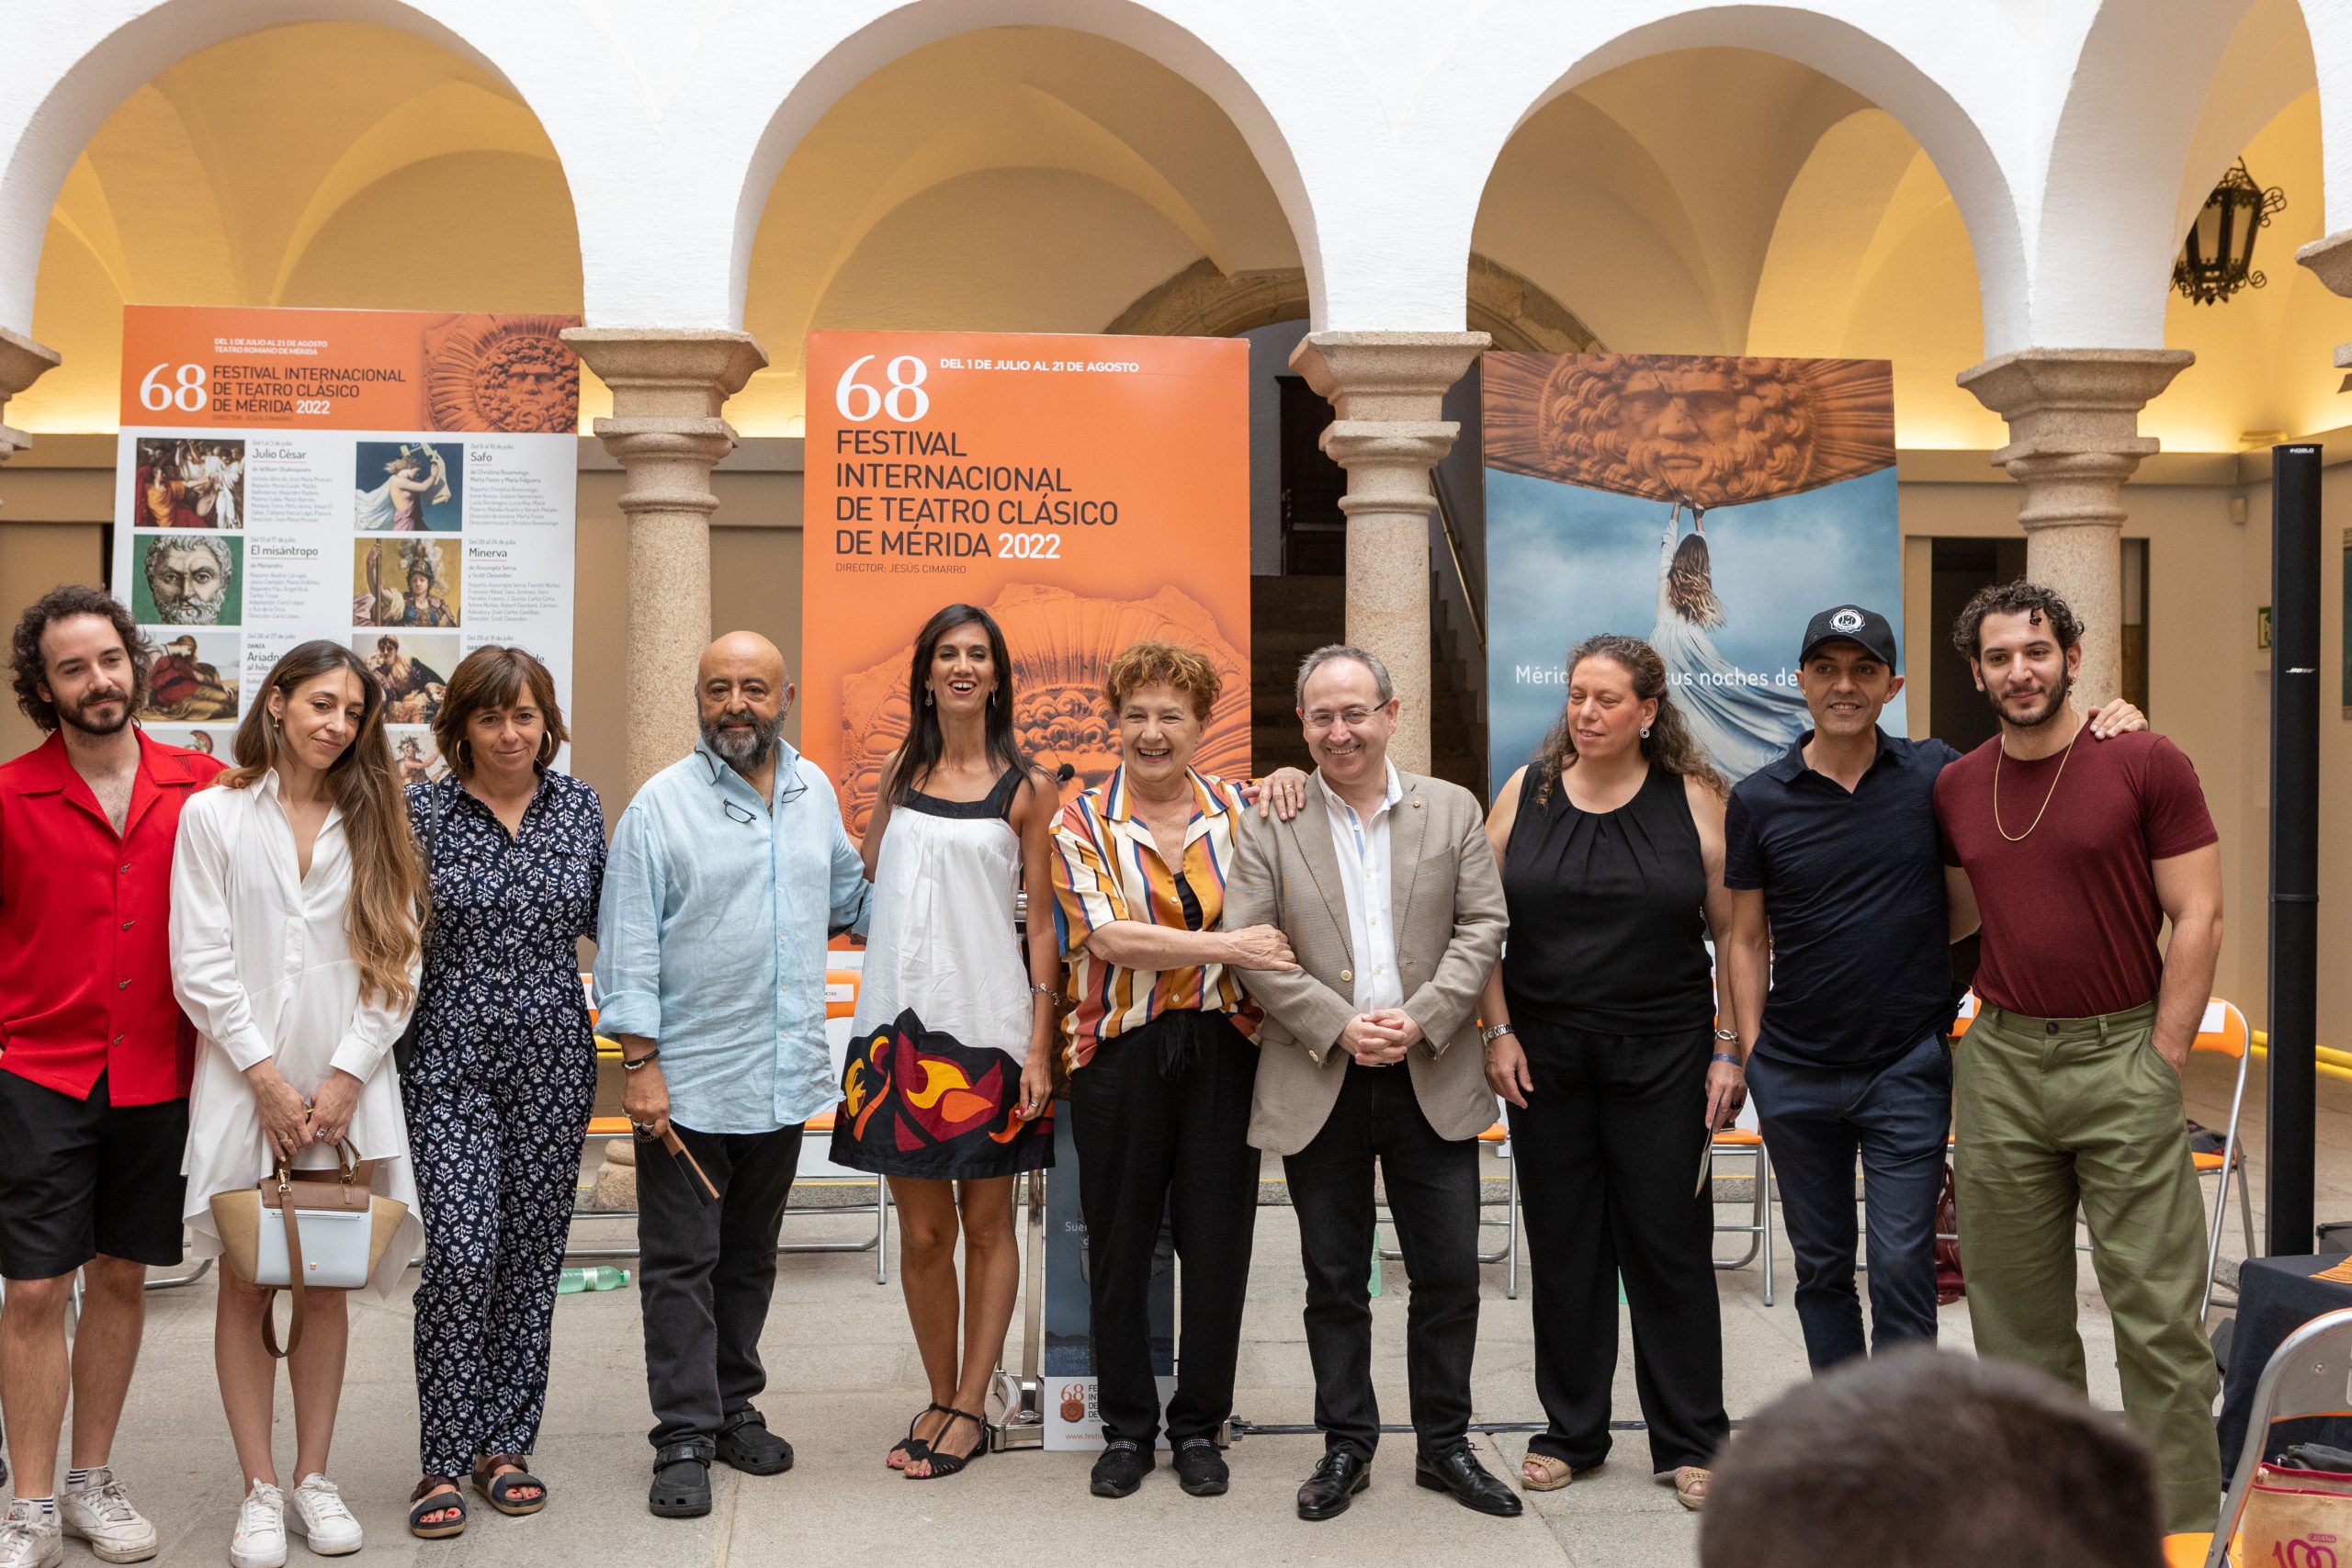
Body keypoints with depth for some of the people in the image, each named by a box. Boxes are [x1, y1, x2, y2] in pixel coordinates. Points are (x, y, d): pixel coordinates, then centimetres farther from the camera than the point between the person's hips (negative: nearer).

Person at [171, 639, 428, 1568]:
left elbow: (397, 964, 3)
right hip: (245, 1083, -2)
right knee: (246, 1283, 2)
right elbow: (200, 965, -4)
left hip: (347, 1084, 2)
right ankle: (260, 1491, 9)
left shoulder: (372, 823, 9)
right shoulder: (215, 814, 2)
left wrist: (344, 1078, -7)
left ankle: (314, 1477, 15)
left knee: (328, 1280, 6)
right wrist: (268, 1078, -10)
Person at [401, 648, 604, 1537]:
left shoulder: (579, 808, 6)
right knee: (461, 1252, -10)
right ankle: (443, 1461, 3)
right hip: (452, 1060, -3)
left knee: (533, 1251, 7)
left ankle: (505, 1446, 20)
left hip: (552, 1058, 3)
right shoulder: (421, 812, -2)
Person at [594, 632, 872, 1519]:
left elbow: (849, 896, 23)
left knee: (750, 1256, 16)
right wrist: (640, 1063, -14)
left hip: (785, 1078, 5)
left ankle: (733, 1406, 28)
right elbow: (628, 945, -9)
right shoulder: (662, 804, -7)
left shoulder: (814, 792, 8)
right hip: (687, 1080, -5)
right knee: (681, 1264, 1)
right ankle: (686, 1439, 8)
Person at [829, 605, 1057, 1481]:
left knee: (987, 1226, 6)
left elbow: (1044, 922, -1)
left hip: (989, 1024, -3)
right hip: (903, 1022, 3)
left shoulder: (1025, 788, 1)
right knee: (922, 1233, 6)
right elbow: (864, 879, 22)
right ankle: (940, 1401, 19)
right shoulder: (899, 774, 11)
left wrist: (1039, 1044, -7)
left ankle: (970, 1409, 14)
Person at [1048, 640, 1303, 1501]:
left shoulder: (1237, 809, 6)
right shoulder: (1082, 822, -1)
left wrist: (1287, 778, -1)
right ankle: (1126, 1428, 22)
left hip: (1221, 1048, 2)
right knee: (1119, 1244, 7)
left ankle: (1199, 1427, 22)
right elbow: (1108, 935, -13)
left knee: (1218, 1243, 6)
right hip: (1120, 1052, -2)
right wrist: (1224, 945, -20)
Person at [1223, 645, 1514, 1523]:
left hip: (1432, 1079, 1)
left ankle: (1444, 1444, 22)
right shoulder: (1268, 823, 1)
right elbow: (1249, 947, -5)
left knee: (1449, 1275, 6)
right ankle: (1346, 1445, 23)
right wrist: (1338, 1028, -14)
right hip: (1320, 1084, -1)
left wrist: (1421, 1018, -13)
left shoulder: (1453, 809, 5)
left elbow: (1482, 927, 1)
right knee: (1335, 1279, 9)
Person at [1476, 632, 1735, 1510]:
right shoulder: (1526, 793, 3)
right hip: (1545, 1056, 2)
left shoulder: (1693, 799, -2)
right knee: (1562, 1244, 9)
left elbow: (1735, 932, 0)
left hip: (1661, 1056, -2)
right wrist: (1498, 1033, -2)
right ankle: (1570, 1431, 22)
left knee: (1669, 1241, 2)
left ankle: (1690, 1443, 15)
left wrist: (1730, 1050, -5)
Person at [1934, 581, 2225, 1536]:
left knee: (2157, 1309, -2)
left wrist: (2162, 1061, -8)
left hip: (2121, 1055, -4)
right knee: (2018, 1311, 9)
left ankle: (2185, 1522, 8)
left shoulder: (2147, 764, -4)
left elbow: (2196, 918, -5)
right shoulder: (1956, 789, 9)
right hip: (2001, 1060, 4)